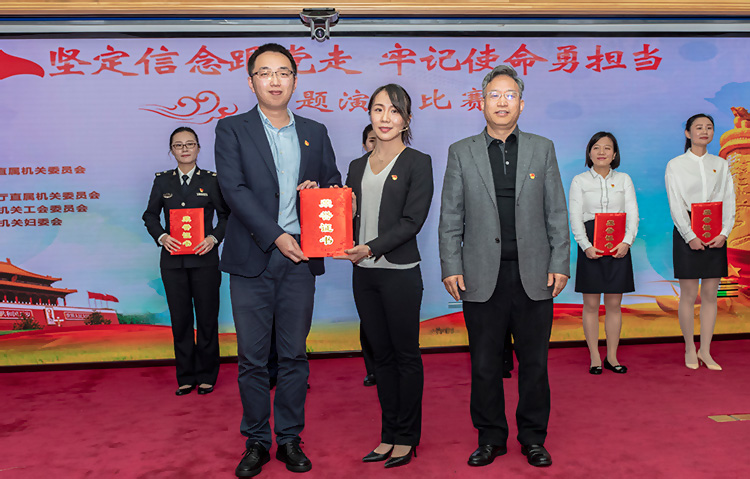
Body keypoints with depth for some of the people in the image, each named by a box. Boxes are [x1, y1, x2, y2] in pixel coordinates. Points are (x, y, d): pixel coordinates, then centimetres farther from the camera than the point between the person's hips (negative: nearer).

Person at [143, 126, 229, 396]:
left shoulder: (211, 180, 3)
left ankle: (206, 376, 16)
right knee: (180, 319, 6)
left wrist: (214, 238, -13)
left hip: (204, 259, -2)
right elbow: (151, 215, 11)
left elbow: (225, 215, 4)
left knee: (207, 318, 3)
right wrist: (162, 236, -7)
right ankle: (185, 377, 17)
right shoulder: (162, 181, 9)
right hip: (173, 260, 2)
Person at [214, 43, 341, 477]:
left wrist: (319, 189, -5)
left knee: (294, 355, 8)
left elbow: (334, 182, 20)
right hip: (252, 260, -2)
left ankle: (290, 439, 21)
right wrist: (276, 236, -16)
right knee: (252, 357, 5)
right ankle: (256, 442, 20)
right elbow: (234, 189, -8)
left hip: (300, 261, 2)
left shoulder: (315, 133, 13)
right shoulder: (232, 130, 3)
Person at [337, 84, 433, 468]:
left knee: (406, 354, 4)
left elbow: (413, 220, -11)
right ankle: (389, 435, 22)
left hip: (399, 272, -5)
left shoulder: (418, 163, -2)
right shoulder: (357, 166, 14)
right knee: (382, 354, 12)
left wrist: (372, 247, -20)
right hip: (364, 274, 6)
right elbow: (348, 217, 13)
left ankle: (407, 438, 16)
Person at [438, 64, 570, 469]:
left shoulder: (543, 149, 9)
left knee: (534, 361, 8)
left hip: (534, 275, 1)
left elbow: (556, 213, 7)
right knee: (484, 363, 7)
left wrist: (560, 264, 0)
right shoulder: (461, 152, 6)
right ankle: (490, 437, 23)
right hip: (483, 277, 0)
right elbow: (450, 218, 4)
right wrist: (451, 268, -3)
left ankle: (533, 438, 24)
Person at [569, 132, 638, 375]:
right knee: (591, 304, 1)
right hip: (591, 244, -2)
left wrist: (627, 242, -13)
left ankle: (612, 357, 15)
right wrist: (585, 245, -16)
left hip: (618, 244, 2)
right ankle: (594, 358, 10)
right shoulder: (580, 181, 5)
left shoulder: (624, 180, 11)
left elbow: (632, 213, 3)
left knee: (614, 303, 5)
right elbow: (575, 217, -2)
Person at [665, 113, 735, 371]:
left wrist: (724, 233, -7)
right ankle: (690, 350, 10)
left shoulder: (721, 164, 12)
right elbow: (675, 205, -5)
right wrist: (690, 236, -14)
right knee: (689, 294, -1)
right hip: (687, 233, -3)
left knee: (710, 294, 4)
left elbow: (729, 201, 7)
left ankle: (705, 351, 12)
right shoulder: (675, 165, 2)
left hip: (715, 235, 3)